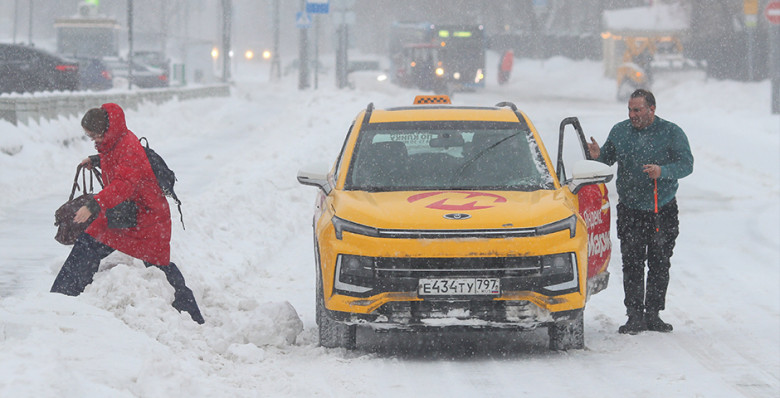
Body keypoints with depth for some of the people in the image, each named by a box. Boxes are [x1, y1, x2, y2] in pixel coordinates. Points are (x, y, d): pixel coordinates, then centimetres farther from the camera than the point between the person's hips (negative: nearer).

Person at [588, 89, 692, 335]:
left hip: (663, 211, -1)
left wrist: (662, 171, -29)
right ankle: (635, 316, -2)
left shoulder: (671, 133, -4)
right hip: (630, 211, 1)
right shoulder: (620, 132, 5)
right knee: (632, 264, -4)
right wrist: (597, 156, -11)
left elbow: (686, 164, -11)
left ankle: (653, 314, 14)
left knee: (660, 264, 5)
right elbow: (608, 158, 12)